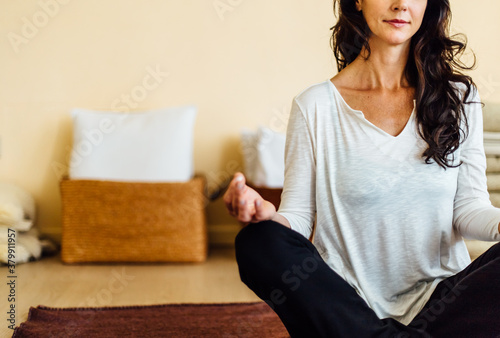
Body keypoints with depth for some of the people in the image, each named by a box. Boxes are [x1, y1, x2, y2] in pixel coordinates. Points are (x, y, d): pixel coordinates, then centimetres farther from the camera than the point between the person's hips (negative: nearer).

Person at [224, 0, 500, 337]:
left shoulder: (458, 96, 7)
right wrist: (269, 217, -24)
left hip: (440, 300, 1)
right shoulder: (315, 105, 0)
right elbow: (297, 217, -1)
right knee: (258, 242, -26)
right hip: (347, 304, 0)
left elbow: (469, 207, 4)